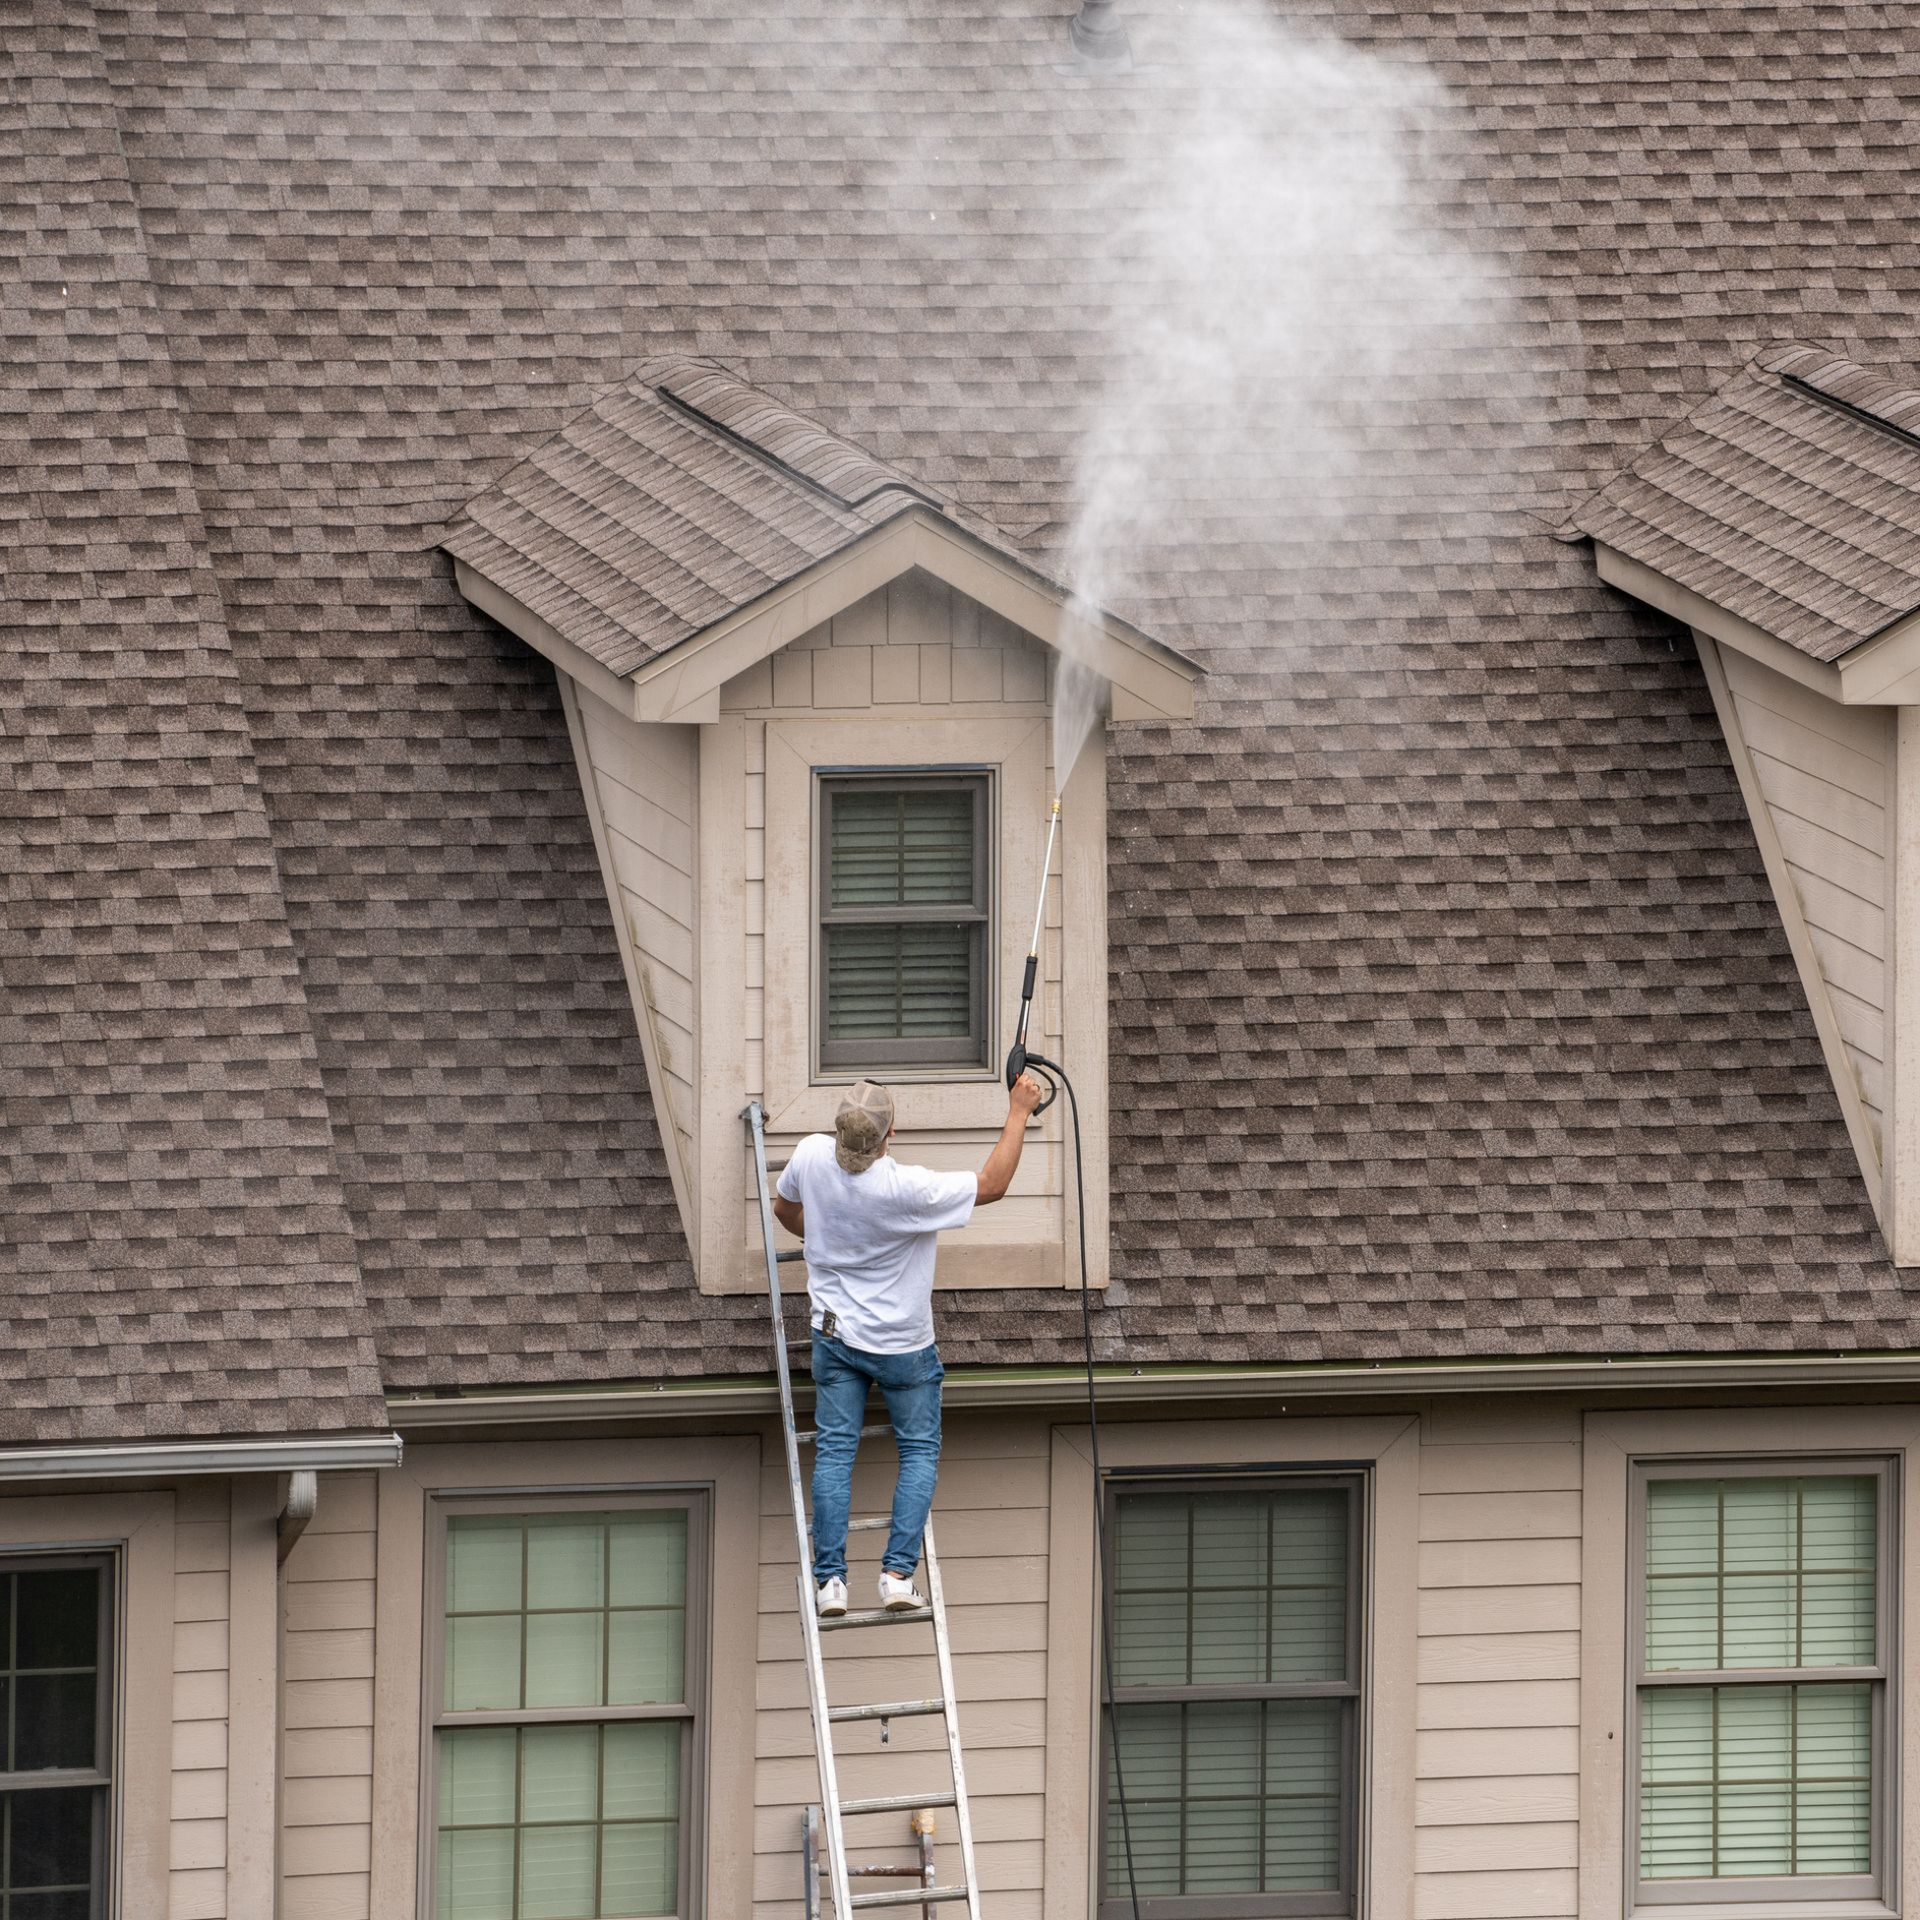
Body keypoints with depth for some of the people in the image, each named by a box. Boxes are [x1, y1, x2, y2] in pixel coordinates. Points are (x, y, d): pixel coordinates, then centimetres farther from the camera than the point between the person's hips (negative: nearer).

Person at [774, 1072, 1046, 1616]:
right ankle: (897, 1573, 0)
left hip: (836, 1335, 3)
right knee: (919, 1451, 11)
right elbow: (992, 1184, -18)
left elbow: (785, 1208, 7)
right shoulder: (907, 1189, -30)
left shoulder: (812, 1157, -16)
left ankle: (830, 1579, 1)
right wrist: (1019, 1112, -9)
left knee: (834, 1450, 7)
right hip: (902, 1346, -3)